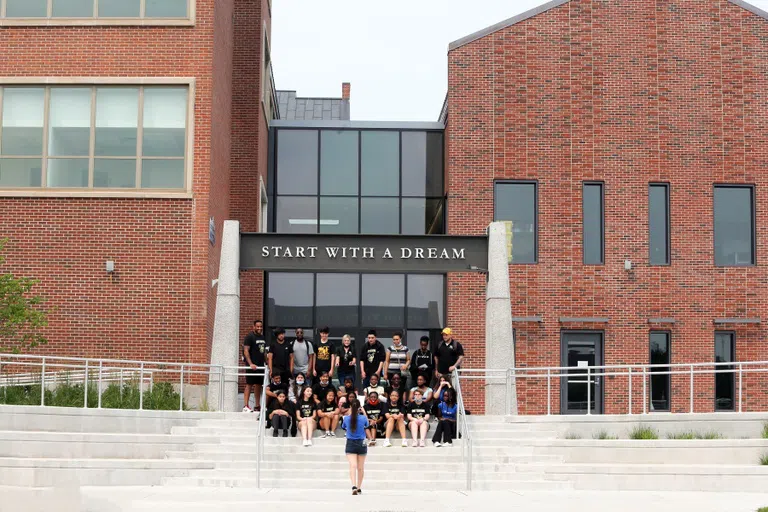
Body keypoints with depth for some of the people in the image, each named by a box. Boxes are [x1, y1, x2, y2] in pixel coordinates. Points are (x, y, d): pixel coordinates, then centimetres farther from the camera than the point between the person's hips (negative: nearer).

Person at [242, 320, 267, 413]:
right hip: (252, 366, -7)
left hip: (260, 365, 7)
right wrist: (250, 364, -22)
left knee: (259, 385, 10)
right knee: (249, 385, -8)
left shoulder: (262, 337, 16)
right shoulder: (249, 336, -7)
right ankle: (246, 406, -9)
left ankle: (257, 406, 16)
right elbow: (246, 351, -14)